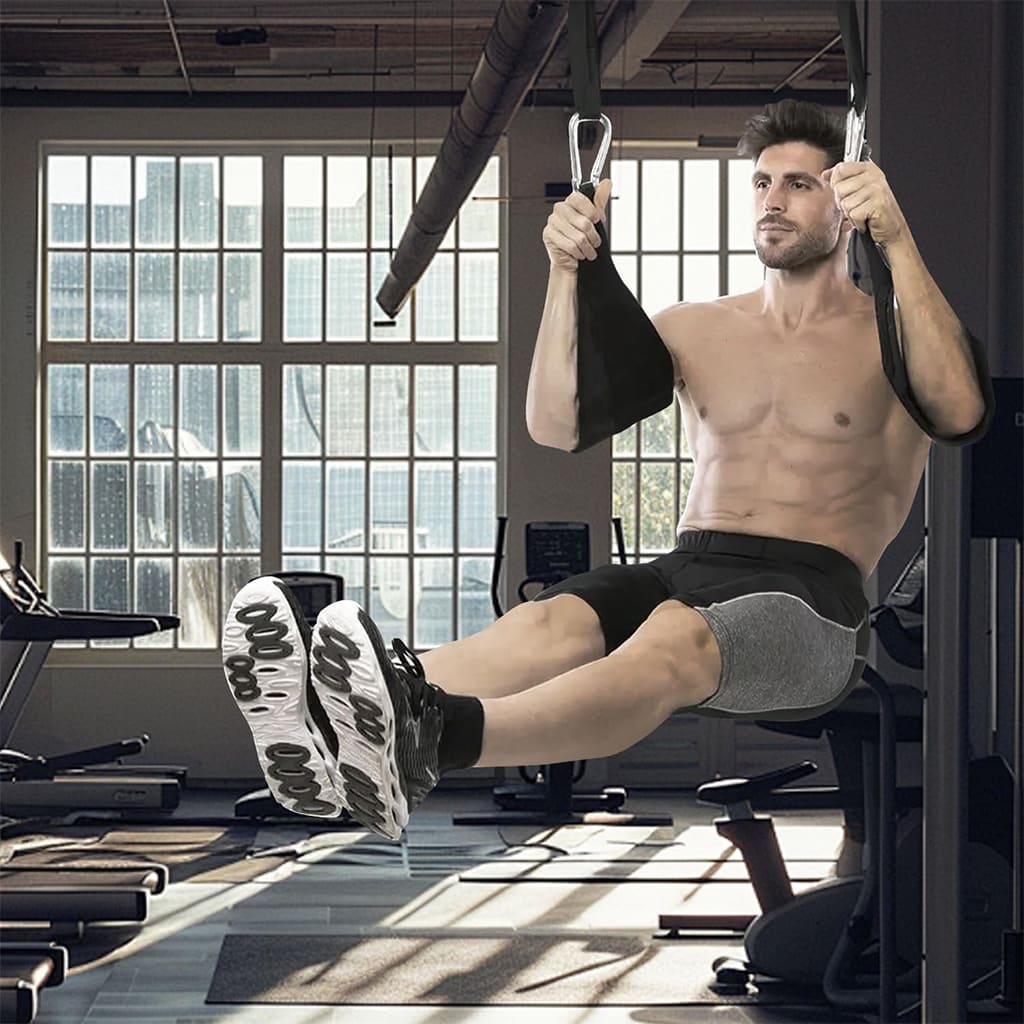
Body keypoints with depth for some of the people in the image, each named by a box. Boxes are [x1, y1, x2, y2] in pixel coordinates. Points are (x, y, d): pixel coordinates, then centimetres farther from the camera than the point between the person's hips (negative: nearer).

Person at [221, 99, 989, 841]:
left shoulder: (887, 338, 11)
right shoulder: (693, 330, 23)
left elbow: (958, 410, -14)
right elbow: (556, 426, 10)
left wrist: (898, 242, -20)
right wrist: (566, 272, -1)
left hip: (810, 597, -4)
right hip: (689, 569, 4)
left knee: (675, 638, -39)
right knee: (549, 623, -31)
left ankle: (437, 742, -69)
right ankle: (336, 728, -62)